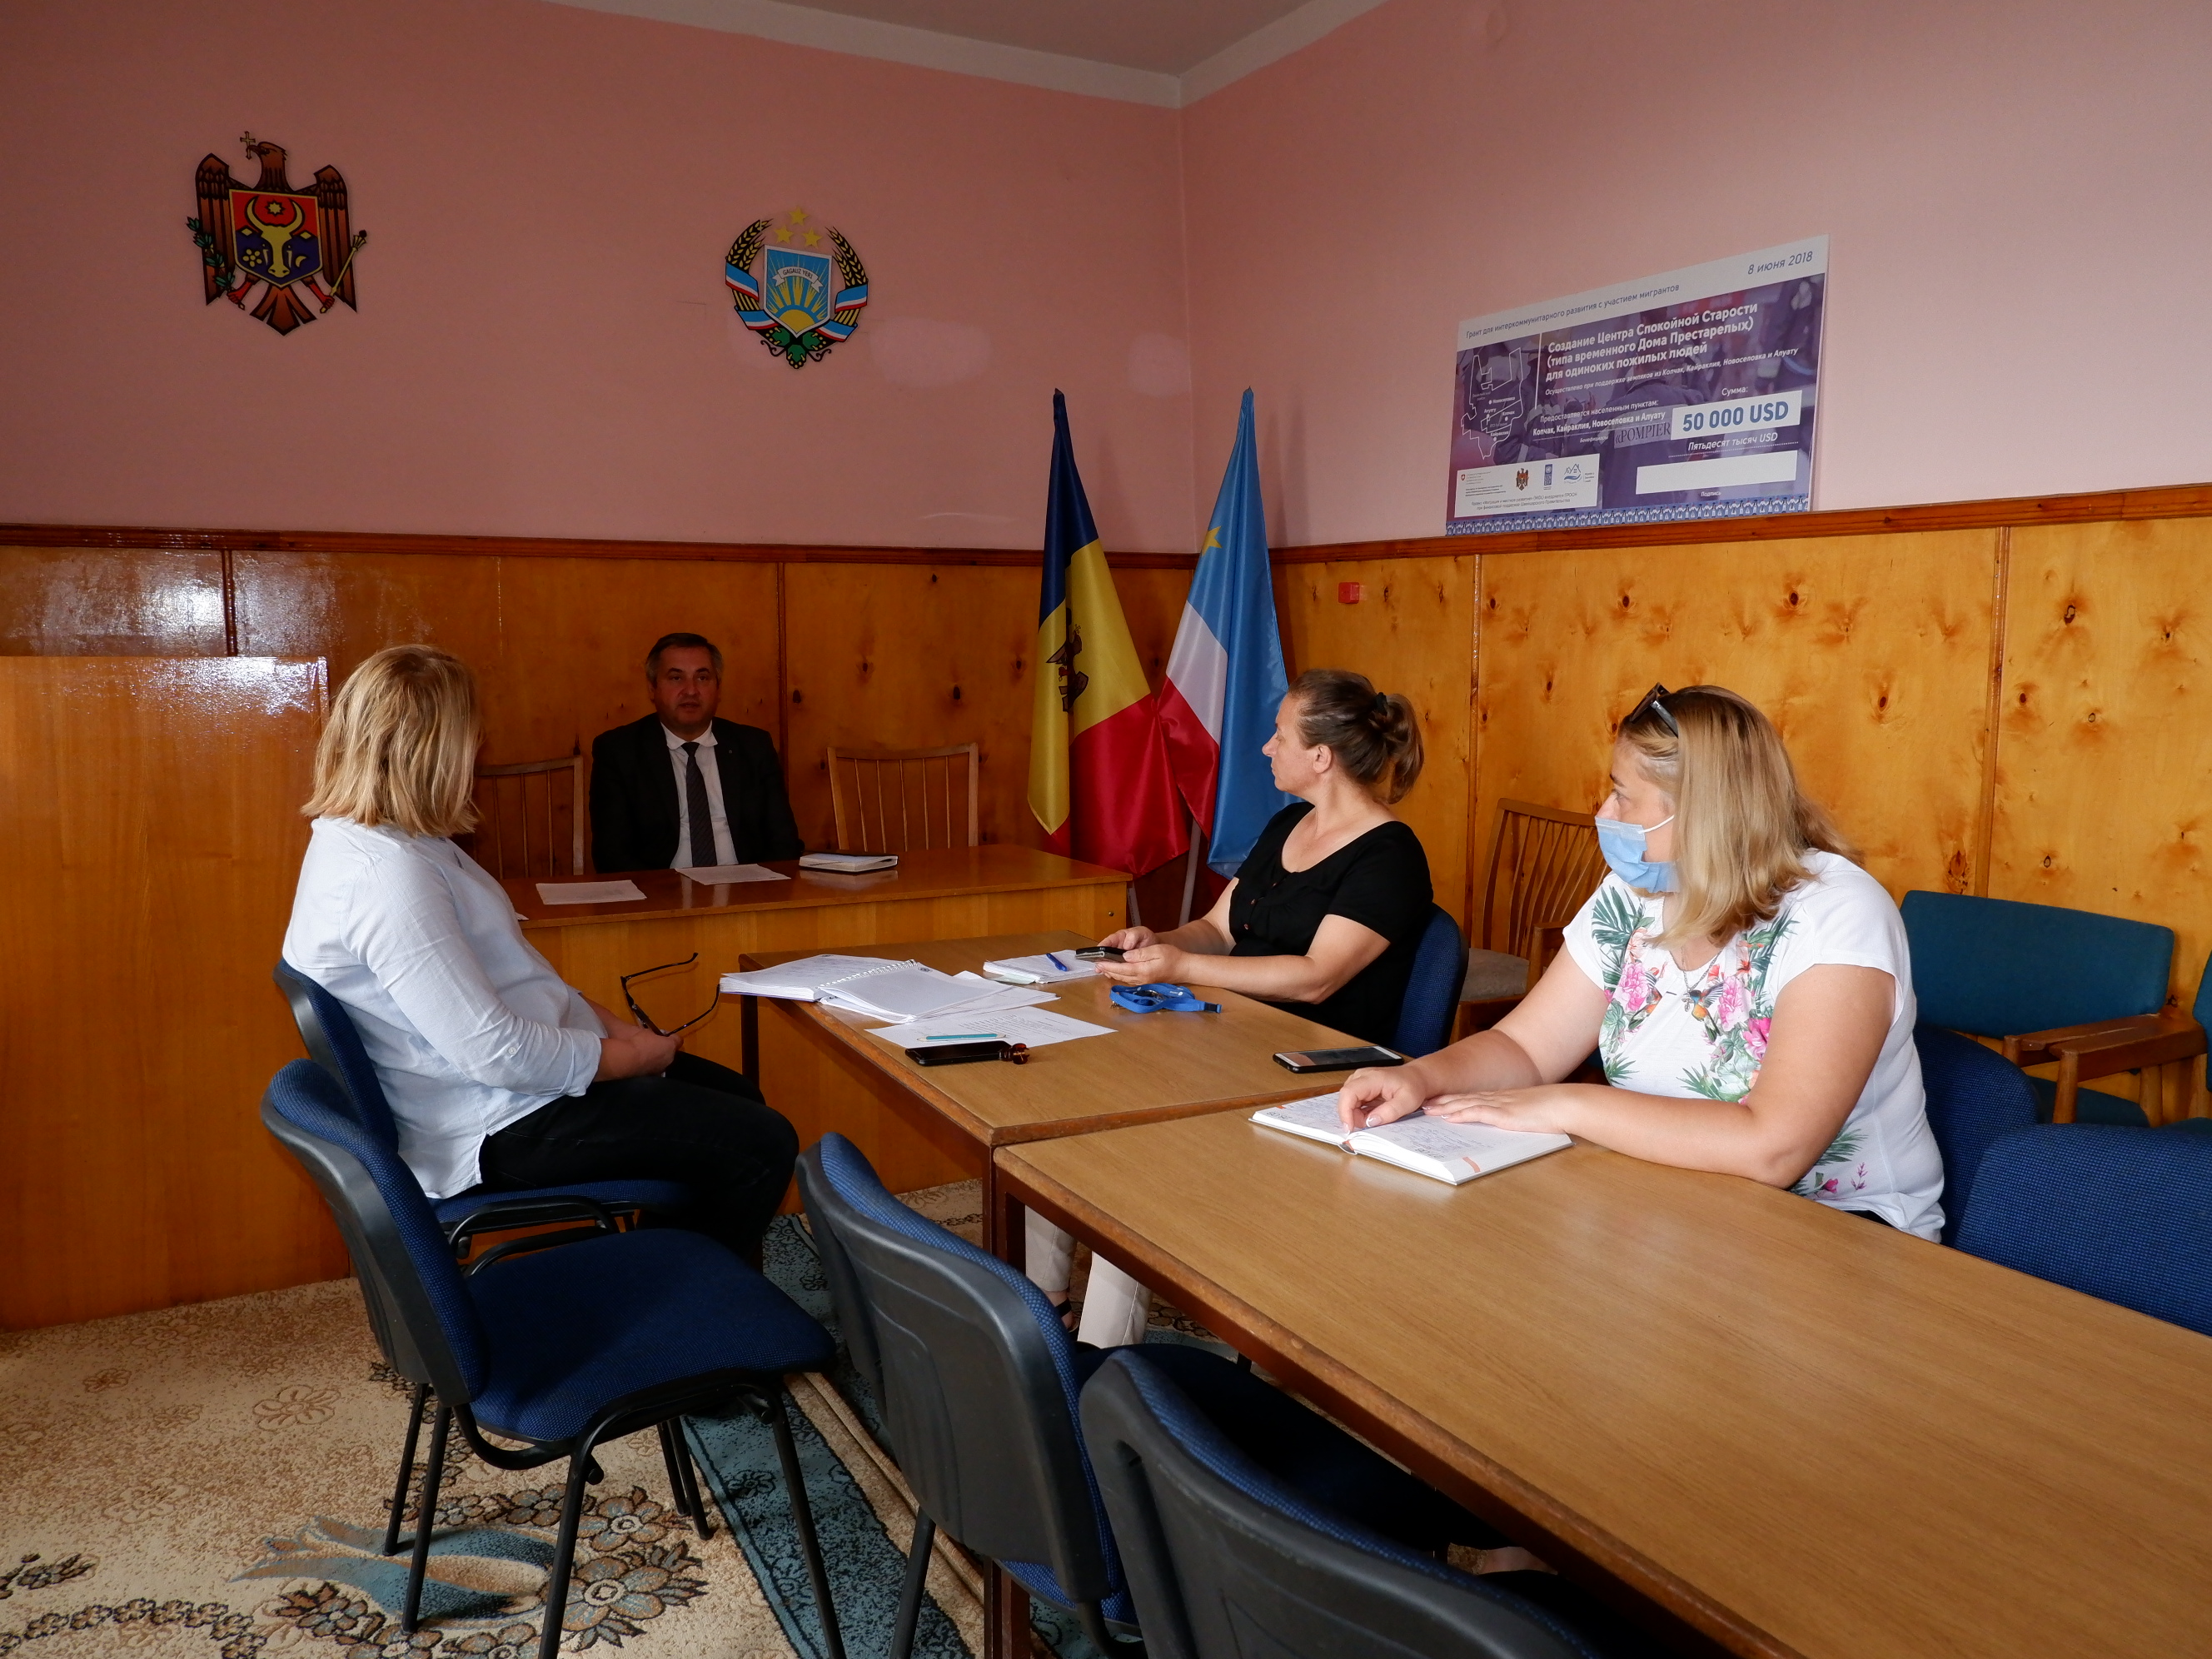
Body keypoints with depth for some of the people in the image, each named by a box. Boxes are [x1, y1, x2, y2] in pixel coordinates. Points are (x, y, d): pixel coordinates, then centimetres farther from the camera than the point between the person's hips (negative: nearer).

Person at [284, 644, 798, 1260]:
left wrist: (610, 1025, 4)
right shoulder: (387, 875, -26)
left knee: (736, 1095, 19)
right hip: (500, 1129, -11)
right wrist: (638, 1055, -14)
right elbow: (496, 1052, -28)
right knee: (762, 1145, -11)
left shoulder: (379, 840, 7)